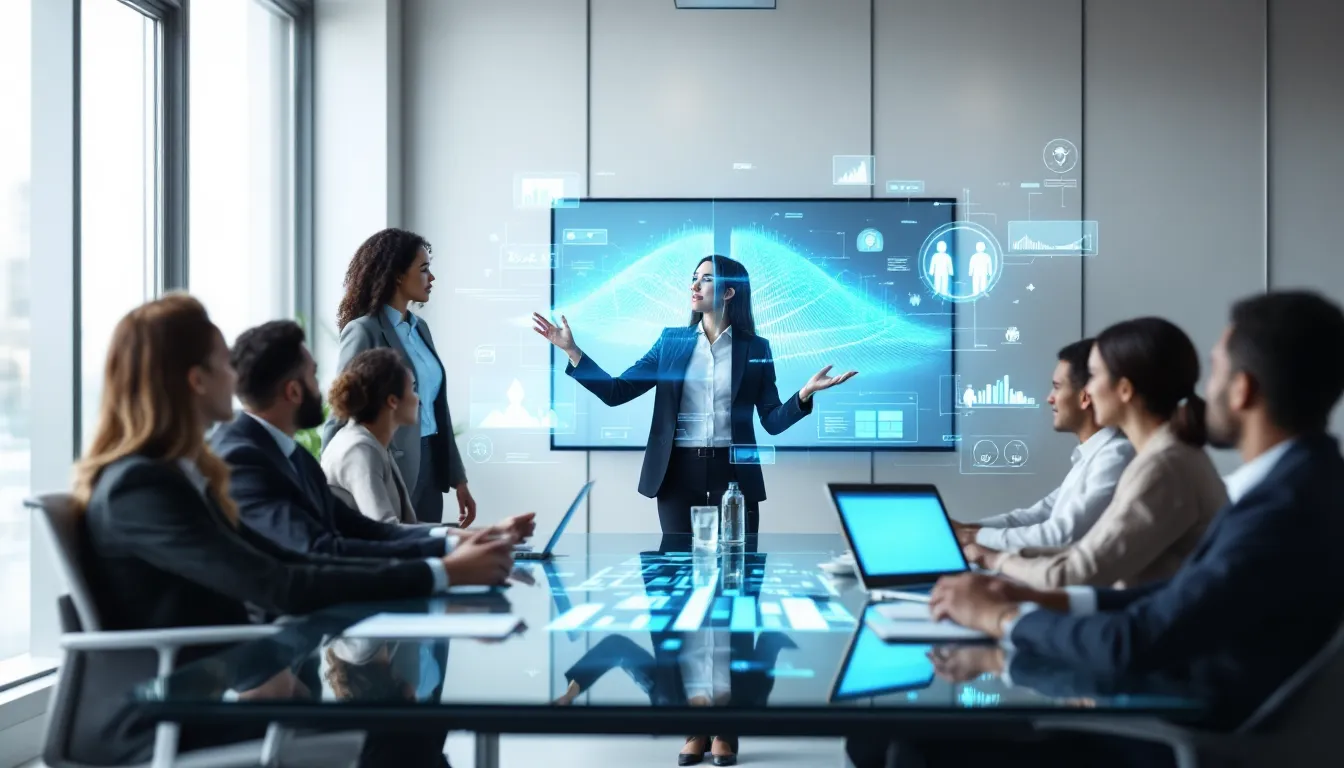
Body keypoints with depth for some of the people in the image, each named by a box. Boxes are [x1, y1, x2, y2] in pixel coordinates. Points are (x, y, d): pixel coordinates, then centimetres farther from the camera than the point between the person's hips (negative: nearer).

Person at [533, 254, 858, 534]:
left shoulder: (755, 348, 3)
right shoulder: (672, 340, 6)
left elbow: (773, 421, 1)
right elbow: (616, 391, 2)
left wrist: (805, 393, -17)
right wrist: (571, 350, -7)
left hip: (733, 471, -1)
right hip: (679, 470, 1)